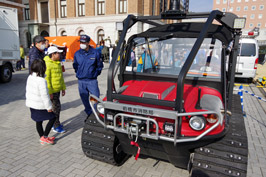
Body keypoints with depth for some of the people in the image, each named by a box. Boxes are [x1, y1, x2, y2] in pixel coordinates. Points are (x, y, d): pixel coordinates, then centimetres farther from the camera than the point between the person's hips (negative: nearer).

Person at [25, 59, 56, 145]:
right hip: (40, 106, -9)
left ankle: (42, 138, 31)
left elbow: (27, 91, 14)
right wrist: (49, 107, -14)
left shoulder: (30, 77, 3)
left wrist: (29, 100, 27)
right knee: (52, 118, 5)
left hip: (31, 104, 9)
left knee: (38, 121, 18)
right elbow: (44, 95, -22)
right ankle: (44, 137, 7)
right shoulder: (41, 80, -24)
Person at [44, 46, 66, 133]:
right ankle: (56, 126, 8)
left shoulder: (58, 63, 13)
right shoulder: (47, 64, -17)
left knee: (56, 107, 17)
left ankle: (54, 123, 31)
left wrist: (63, 88, 19)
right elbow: (46, 79, -20)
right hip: (51, 90, -9)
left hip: (57, 90, 9)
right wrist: (49, 92, -22)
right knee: (56, 107, -4)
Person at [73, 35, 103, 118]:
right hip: (81, 81, 3)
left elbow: (100, 65, 7)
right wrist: (78, 73, 13)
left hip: (92, 81, -3)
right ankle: (89, 114, 29)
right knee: (85, 99, 12)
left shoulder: (95, 53, -4)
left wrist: (96, 73, 2)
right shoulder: (77, 53, 3)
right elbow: (75, 65, 20)